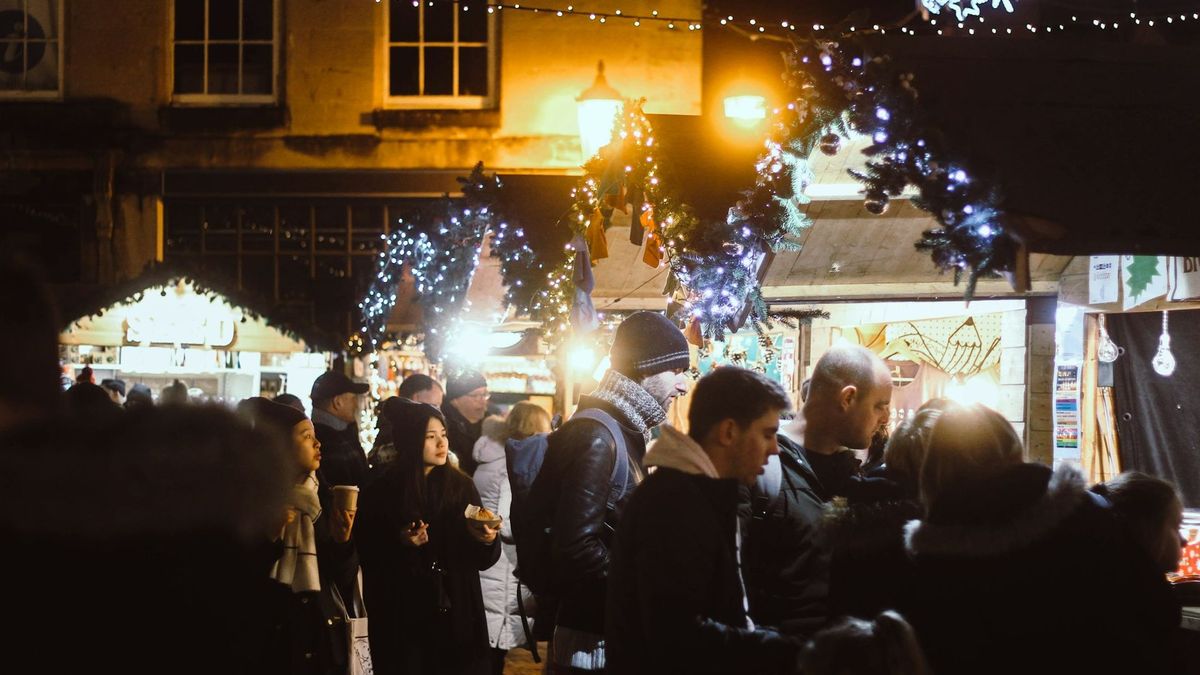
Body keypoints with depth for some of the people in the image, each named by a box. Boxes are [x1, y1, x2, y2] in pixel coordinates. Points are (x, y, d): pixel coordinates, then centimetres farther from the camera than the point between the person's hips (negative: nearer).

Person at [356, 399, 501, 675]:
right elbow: (369, 558, -2)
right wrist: (399, 542, -19)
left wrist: (488, 541, -16)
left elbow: (482, 560, 5)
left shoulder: (461, 486, 3)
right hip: (403, 621, -2)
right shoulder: (380, 492, -4)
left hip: (457, 617, 2)